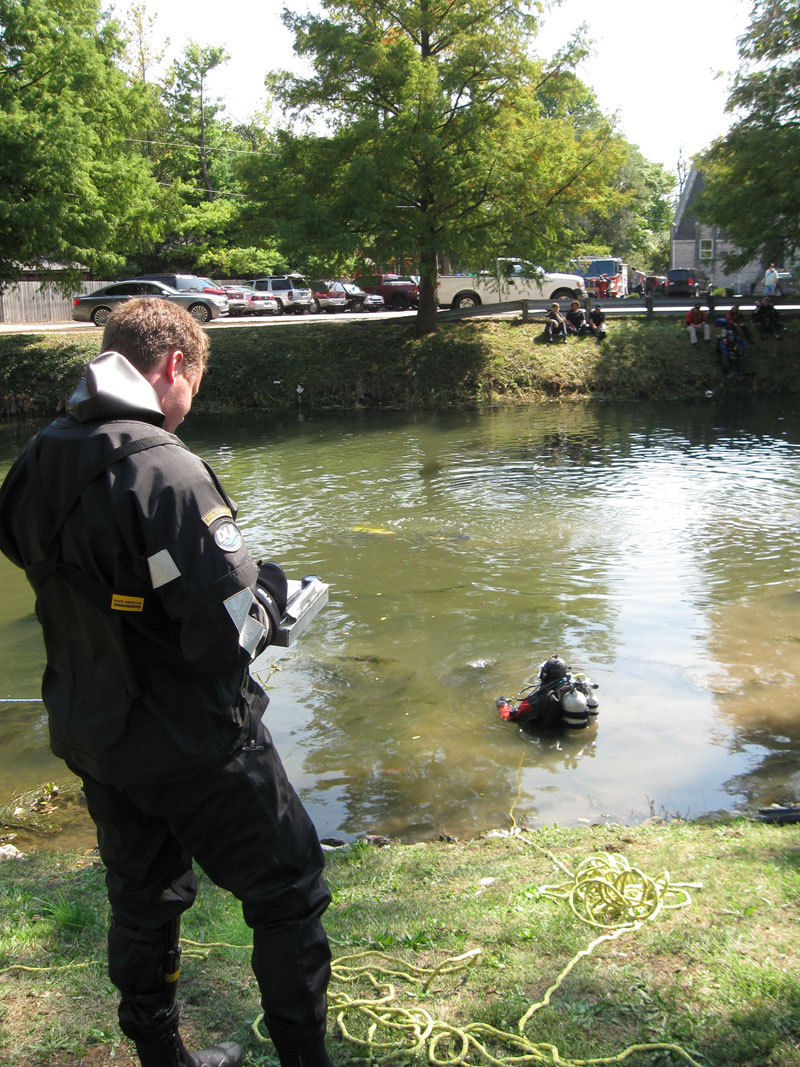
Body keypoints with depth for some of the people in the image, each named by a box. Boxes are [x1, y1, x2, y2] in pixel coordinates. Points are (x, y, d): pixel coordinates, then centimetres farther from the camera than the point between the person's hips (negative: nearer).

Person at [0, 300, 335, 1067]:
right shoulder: (164, 470, -26)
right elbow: (229, 635, -28)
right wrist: (270, 588, -5)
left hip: (92, 737, 8)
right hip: (192, 744, -7)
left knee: (142, 899, 23)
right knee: (288, 890, 11)